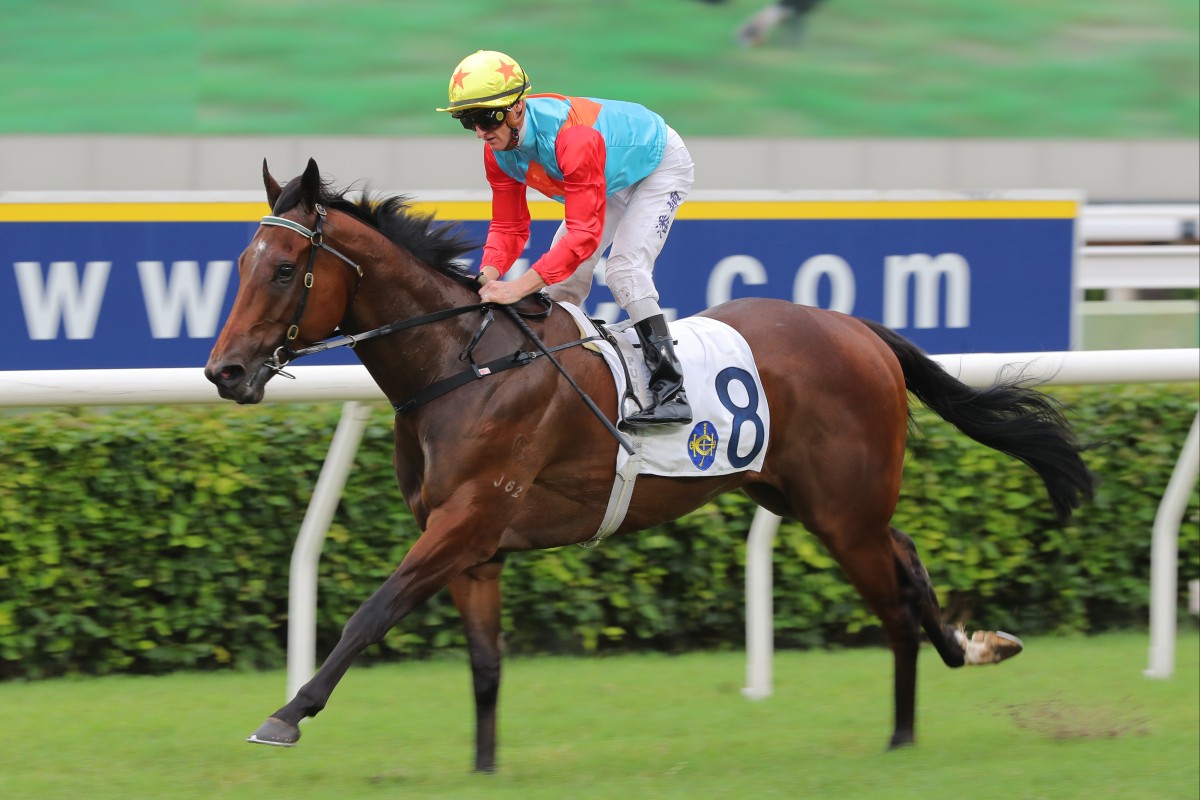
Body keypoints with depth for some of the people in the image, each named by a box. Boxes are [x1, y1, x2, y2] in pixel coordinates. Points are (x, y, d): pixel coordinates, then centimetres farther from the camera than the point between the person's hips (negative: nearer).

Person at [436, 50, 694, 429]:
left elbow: (584, 233, -46)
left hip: (661, 165, -8)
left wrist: (521, 286, -53)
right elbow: (508, 227, -13)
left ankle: (671, 392, -25)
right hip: (613, 179, 8)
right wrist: (489, 275, -34)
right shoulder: (498, 151, -19)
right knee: (561, 276, 3)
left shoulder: (571, 137, -44)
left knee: (624, 268, -24)